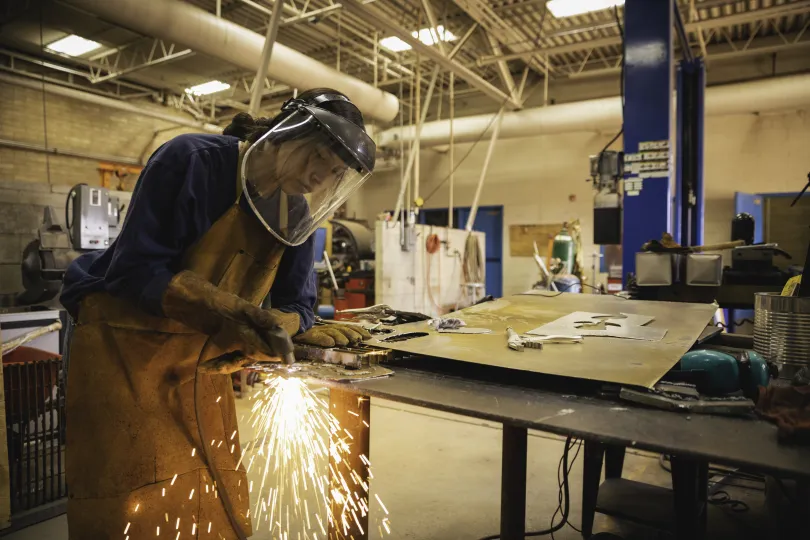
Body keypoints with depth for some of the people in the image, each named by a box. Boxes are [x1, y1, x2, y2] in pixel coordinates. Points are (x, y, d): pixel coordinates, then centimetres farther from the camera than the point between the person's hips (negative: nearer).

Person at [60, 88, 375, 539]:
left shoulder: (297, 213, -1)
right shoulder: (193, 161, -19)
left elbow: (295, 302, -1)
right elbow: (134, 269, -21)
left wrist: (277, 327, -24)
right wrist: (225, 307, -33)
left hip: (205, 362, 5)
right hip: (127, 349, -5)